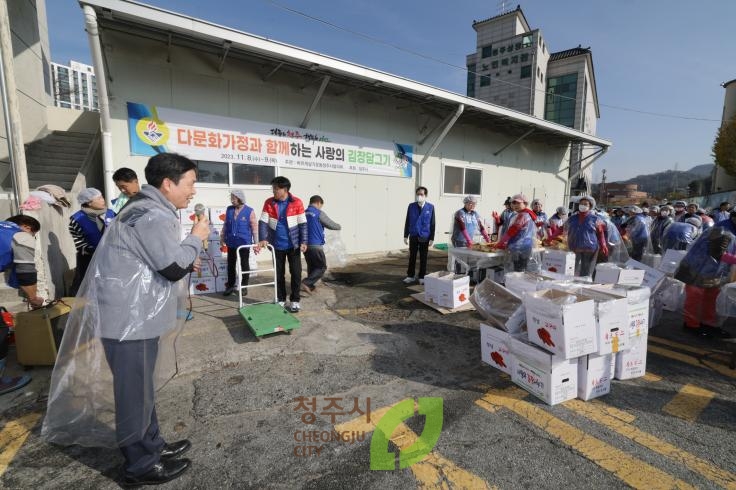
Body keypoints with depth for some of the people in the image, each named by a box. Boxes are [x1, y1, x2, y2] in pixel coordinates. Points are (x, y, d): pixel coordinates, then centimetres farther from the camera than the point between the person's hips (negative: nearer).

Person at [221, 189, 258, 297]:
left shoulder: (249, 211, -10)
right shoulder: (229, 209, 3)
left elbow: (254, 228, -8)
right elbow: (225, 225, 13)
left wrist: (256, 243, -8)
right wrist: (222, 237, 14)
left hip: (244, 243, -4)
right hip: (231, 243, 4)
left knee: (244, 265, 8)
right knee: (231, 264, 12)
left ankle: (244, 286, 21)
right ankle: (230, 285, 25)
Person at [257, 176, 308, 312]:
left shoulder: (297, 202, -7)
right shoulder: (269, 203, -1)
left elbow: (302, 223, -4)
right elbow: (263, 222, -4)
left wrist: (304, 241, -10)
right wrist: (263, 239, -18)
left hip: (293, 245, -2)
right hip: (277, 246, 2)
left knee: (296, 273, 2)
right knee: (279, 274, 10)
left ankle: (295, 300, 15)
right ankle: (281, 299, 25)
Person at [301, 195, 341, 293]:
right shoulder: (319, 213, -10)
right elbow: (331, 225, -5)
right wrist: (339, 226, 15)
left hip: (305, 245, 7)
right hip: (316, 245, -7)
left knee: (311, 266, 19)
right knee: (322, 267, 3)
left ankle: (310, 285, 22)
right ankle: (306, 282, -9)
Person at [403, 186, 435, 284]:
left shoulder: (430, 207, -3)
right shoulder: (411, 206, 1)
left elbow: (432, 223, -2)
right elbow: (407, 222, 5)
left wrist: (431, 238, -3)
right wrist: (405, 236, 4)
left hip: (424, 237, -1)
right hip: (413, 236, 1)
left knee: (423, 258, 8)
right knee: (412, 257, 10)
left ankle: (422, 277, 20)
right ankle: (410, 276, 22)